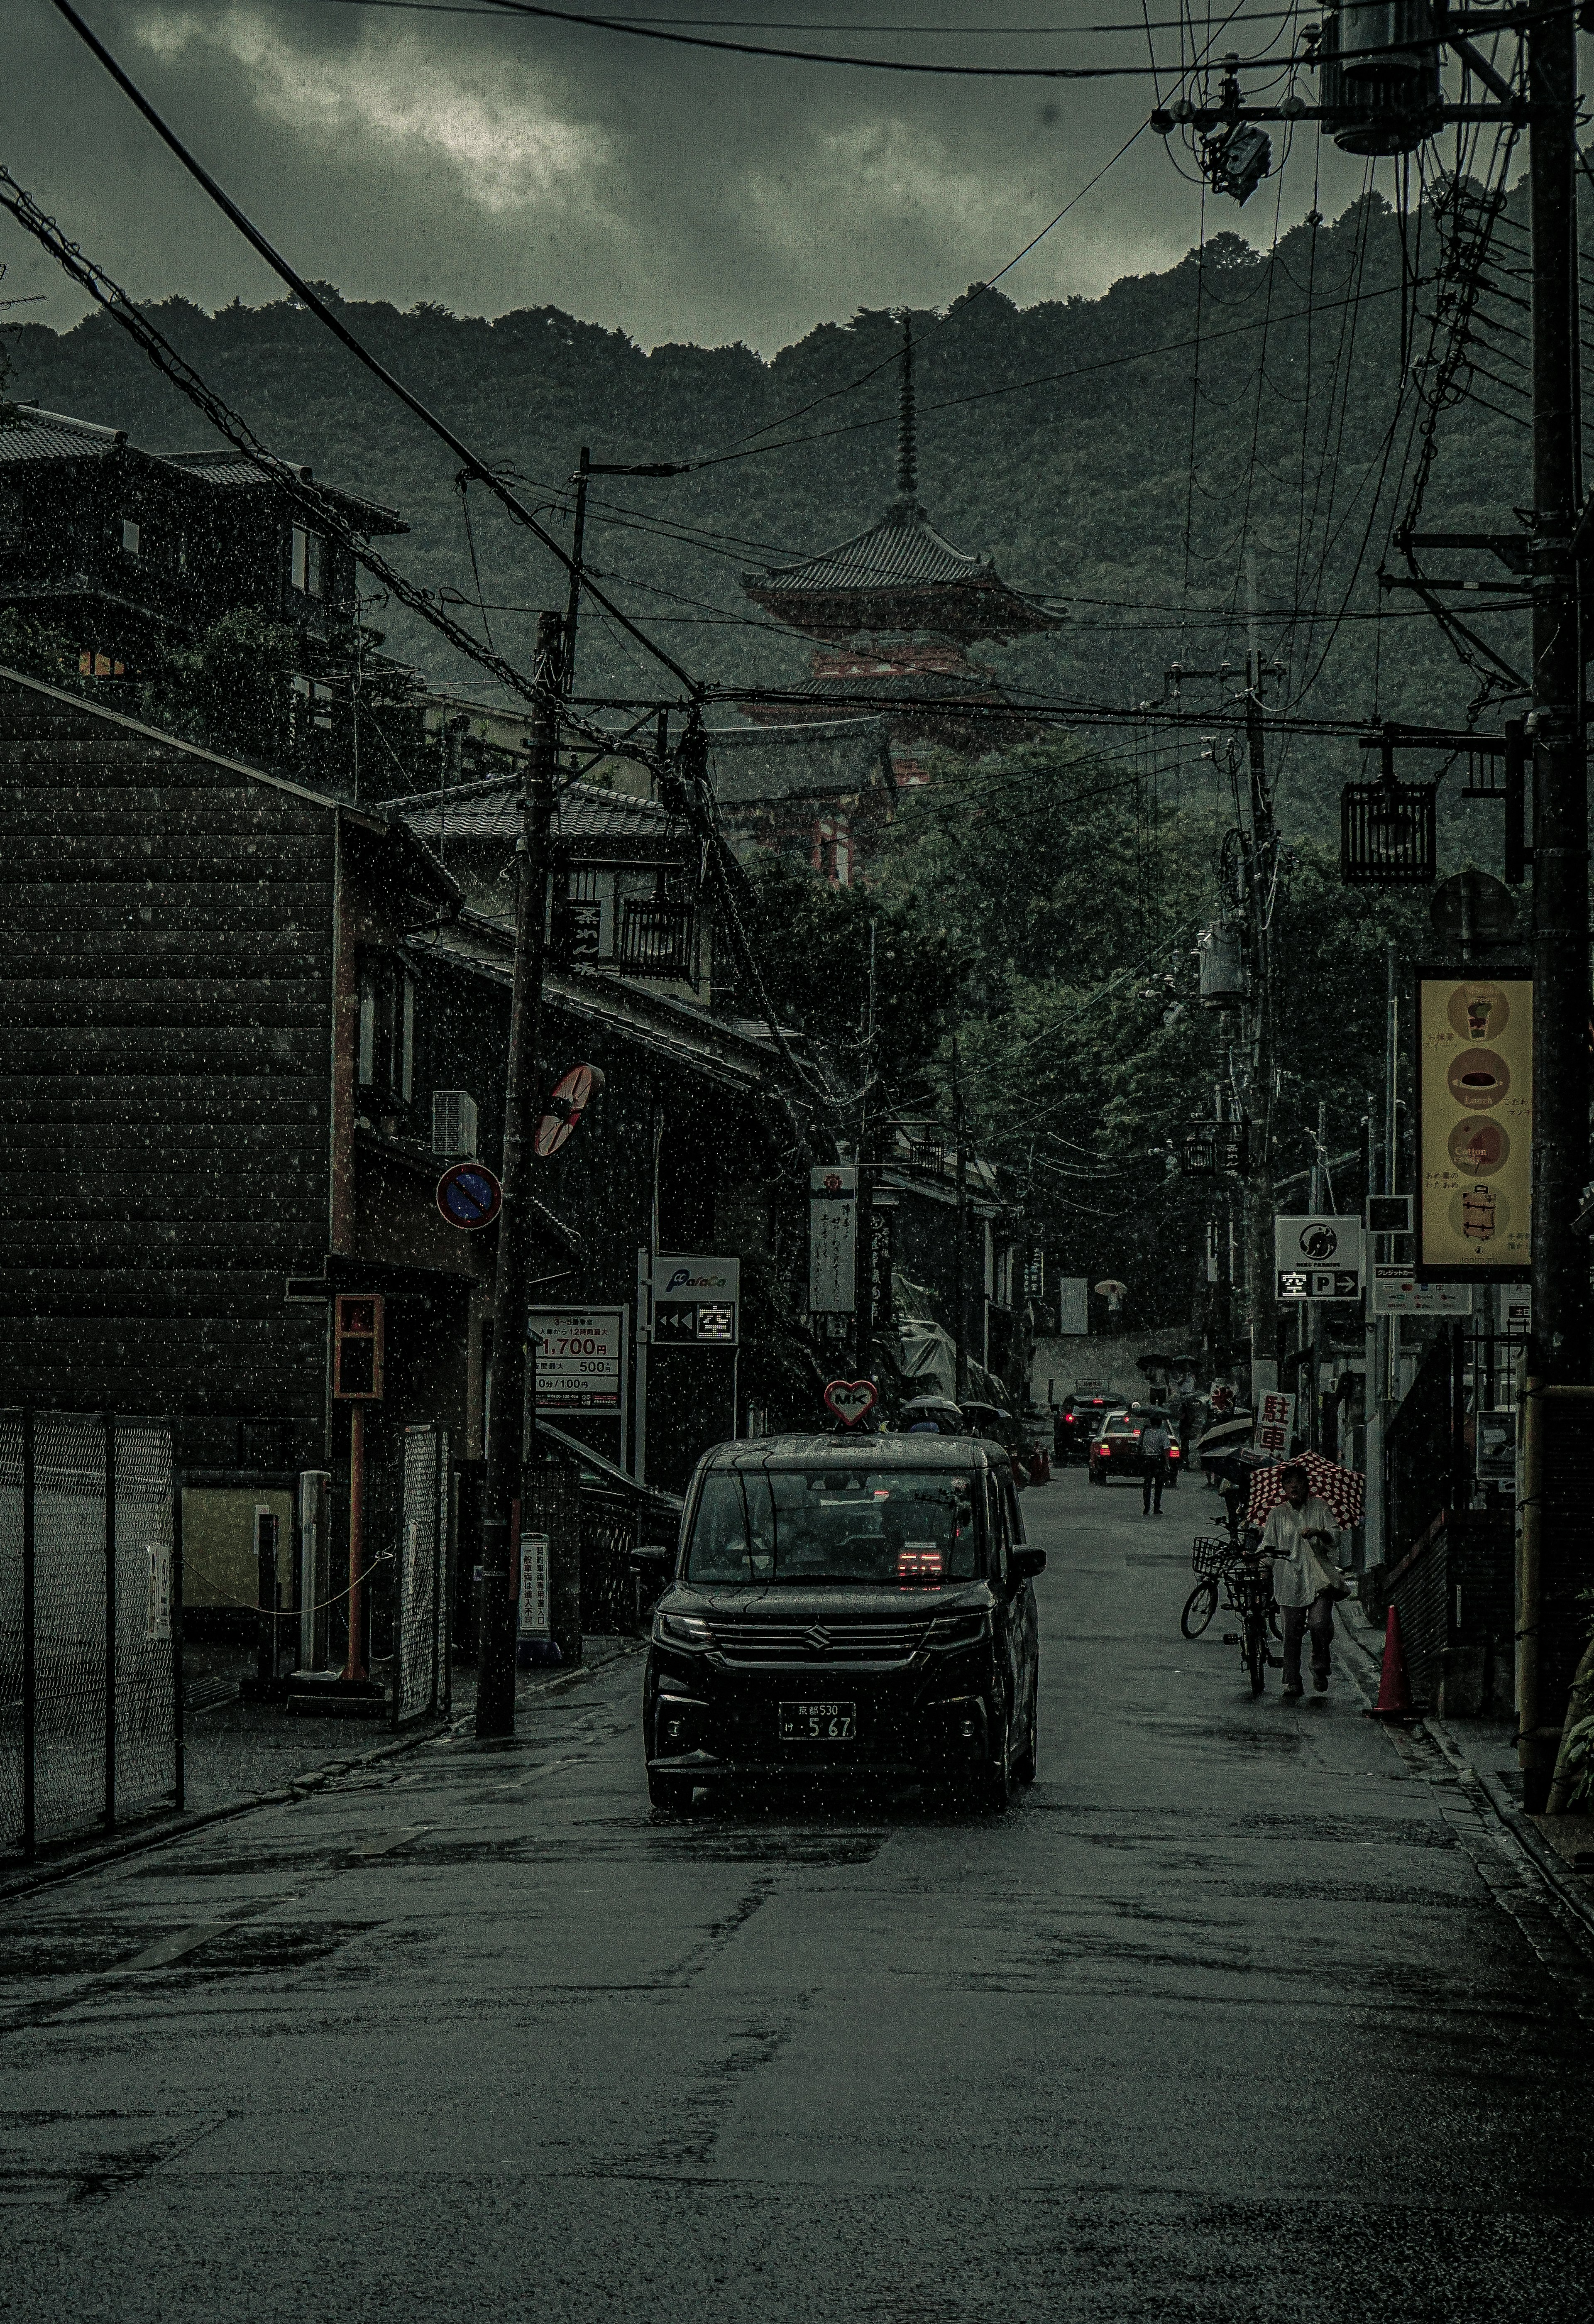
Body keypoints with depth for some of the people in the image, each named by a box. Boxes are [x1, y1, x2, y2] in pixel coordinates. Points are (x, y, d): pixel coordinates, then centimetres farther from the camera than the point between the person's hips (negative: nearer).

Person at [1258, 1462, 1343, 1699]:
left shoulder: (1320, 1507, 9)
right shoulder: (1278, 1514, 11)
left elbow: (1334, 1535, 1)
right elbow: (1268, 1544, 9)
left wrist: (1317, 1533, -19)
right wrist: (1257, 1556, -12)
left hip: (1319, 1578, -1)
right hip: (1290, 1580, 1)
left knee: (1320, 1624, -18)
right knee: (1291, 1633, -3)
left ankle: (1320, 1667, 9)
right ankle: (1293, 1684, 4)